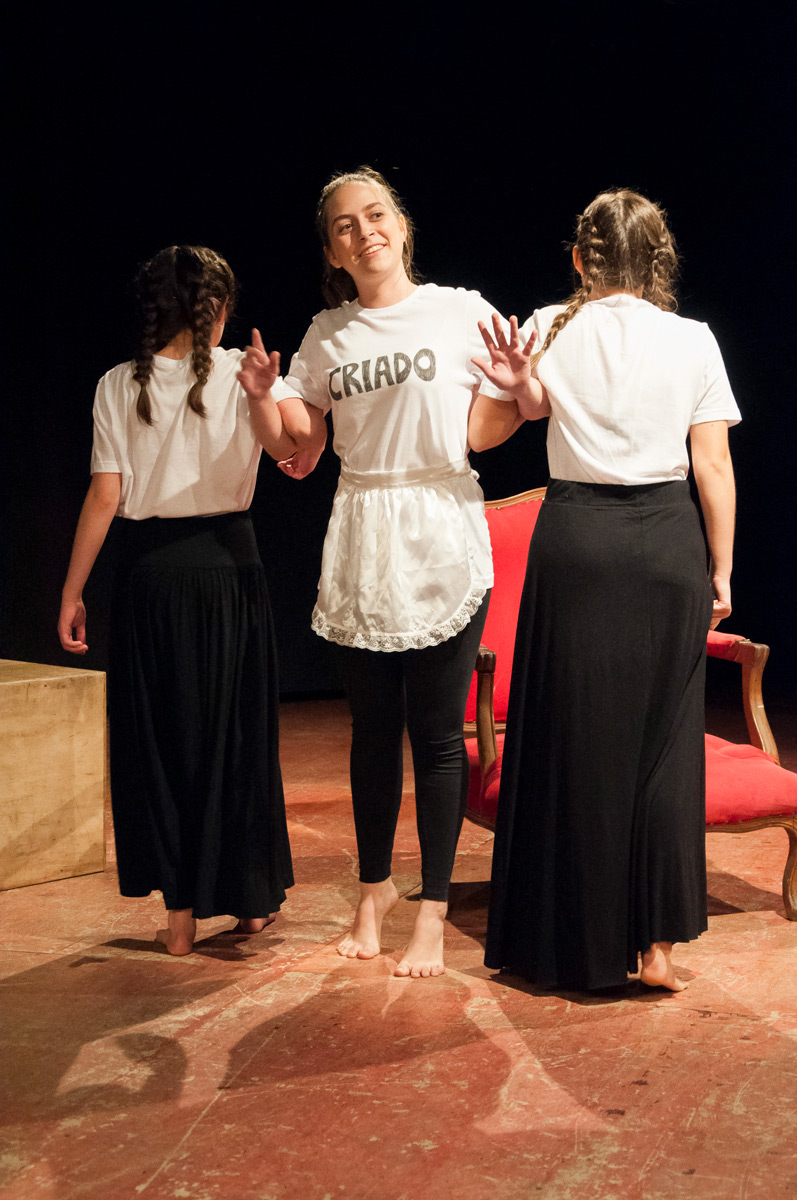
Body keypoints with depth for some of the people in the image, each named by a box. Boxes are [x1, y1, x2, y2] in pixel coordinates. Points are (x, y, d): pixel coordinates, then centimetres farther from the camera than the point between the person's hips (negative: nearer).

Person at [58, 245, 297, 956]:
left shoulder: (119, 385, 0)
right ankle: (252, 897, 23)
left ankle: (181, 911, 12)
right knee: (235, 730, 11)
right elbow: (292, 454, -19)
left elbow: (105, 498, -4)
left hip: (151, 570, 0)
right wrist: (269, 392, -13)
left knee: (159, 735, 8)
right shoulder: (244, 373, -2)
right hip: (228, 562, 0)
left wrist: (72, 592, 1)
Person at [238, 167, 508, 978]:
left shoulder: (461, 311, 2)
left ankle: (432, 911, 12)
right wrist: (262, 396, -4)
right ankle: (374, 889, 27)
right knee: (372, 728, 11)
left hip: (443, 544, -3)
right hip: (360, 549, 3)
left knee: (436, 733, 0)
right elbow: (301, 456, 11)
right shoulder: (327, 335, 10)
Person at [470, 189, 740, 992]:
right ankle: (653, 940, 9)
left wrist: (517, 388, 8)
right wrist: (721, 571, 6)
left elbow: (481, 433, 1)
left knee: (572, 737, 8)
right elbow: (714, 466, 1)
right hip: (667, 542, 0)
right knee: (660, 741, 8)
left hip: (575, 539, 0)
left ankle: (571, 943, 16)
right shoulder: (693, 340, 2)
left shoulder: (549, 330, 1)